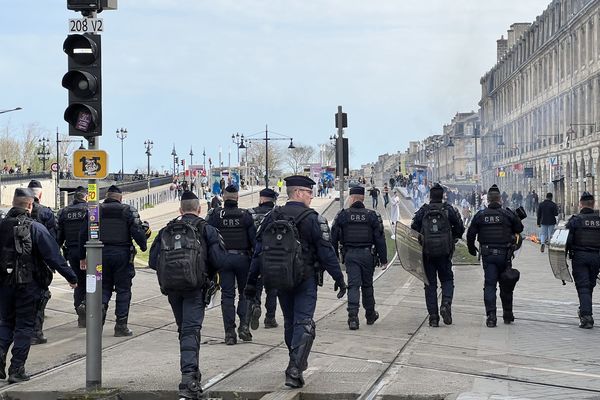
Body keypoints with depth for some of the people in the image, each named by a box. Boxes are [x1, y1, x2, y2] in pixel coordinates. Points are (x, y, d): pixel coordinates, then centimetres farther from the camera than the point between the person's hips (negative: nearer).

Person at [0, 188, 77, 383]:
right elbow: (54, 256, -11)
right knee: (24, 326, 6)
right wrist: (71, 277, -2)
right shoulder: (35, 228, -11)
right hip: (28, 284, -3)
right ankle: (17, 370, 5)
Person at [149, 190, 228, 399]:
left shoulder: (167, 230, 10)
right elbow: (220, 259, -8)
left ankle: (191, 371, 29)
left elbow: (153, 261, 6)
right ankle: (189, 377, -22)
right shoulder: (206, 229, 0)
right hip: (195, 287, -4)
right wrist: (209, 271, 12)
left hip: (172, 288, 4)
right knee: (191, 330, -8)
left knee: (184, 329, 19)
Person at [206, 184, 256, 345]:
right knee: (245, 293, 15)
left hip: (223, 258, 0)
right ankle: (244, 325, 2)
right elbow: (254, 239, -4)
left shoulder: (215, 215, -3)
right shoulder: (245, 215, -2)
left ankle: (229, 333, 2)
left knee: (227, 295, 5)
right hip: (243, 258, 0)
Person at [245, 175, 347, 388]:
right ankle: (295, 369, -16)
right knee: (304, 323, -3)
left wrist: (251, 281, 7)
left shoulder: (272, 217, 2)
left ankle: (297, 362, 32)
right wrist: (339, 278, -1)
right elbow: (326, 253, -9)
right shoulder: (313, 219, -10)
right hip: (305, 279, -4)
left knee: (289, 321, 18)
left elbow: (258, 251, 3)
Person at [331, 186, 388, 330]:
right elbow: (380, 239, 0)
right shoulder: (372, 216, 0)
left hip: (350, 255, -1)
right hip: (367, 255, 1)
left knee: (353, 285, -2)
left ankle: (353, 317, -16)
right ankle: (370, 315, 28)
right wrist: (383, 259, 4)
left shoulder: (342, 215, -1)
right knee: (367, 285, 15)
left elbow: (334, 238, 2)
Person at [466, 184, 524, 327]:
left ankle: (491, 316, -10)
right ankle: (508, 315, 21)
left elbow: (470, 234, 3)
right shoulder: (508, 214, -3)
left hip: (487, 255, 0)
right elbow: (519, 229, 4)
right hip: (504, 255, 0)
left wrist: (472, 249, 17)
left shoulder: (480, 215, 0)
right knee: (506, 285, 12)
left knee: (489, 285, 1)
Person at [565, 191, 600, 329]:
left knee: (582, 286, -2)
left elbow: (568, 239, -10)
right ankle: (585, 311, 31)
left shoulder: (575, 220, -7)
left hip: (579, 256, -3)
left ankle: (586, 315, -14)